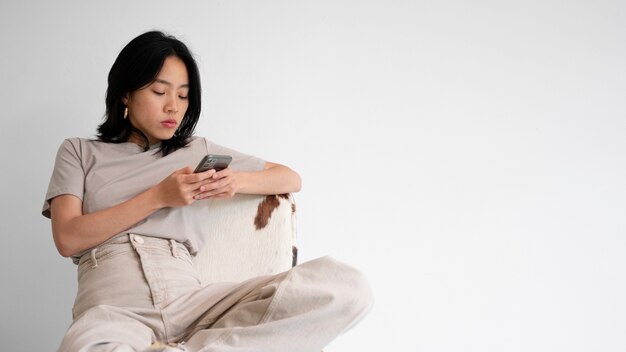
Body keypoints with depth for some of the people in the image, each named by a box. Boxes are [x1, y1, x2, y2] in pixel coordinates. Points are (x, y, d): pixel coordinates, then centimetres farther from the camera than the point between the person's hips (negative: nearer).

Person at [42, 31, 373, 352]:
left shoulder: (199, 151, 26)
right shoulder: (78, 152, 21)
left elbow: (291, 179, 30)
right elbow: (67, 238, 5)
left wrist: (237, 181, 7)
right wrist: (158, 197, -2)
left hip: (189, 301, 4)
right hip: (112, 307, -4)